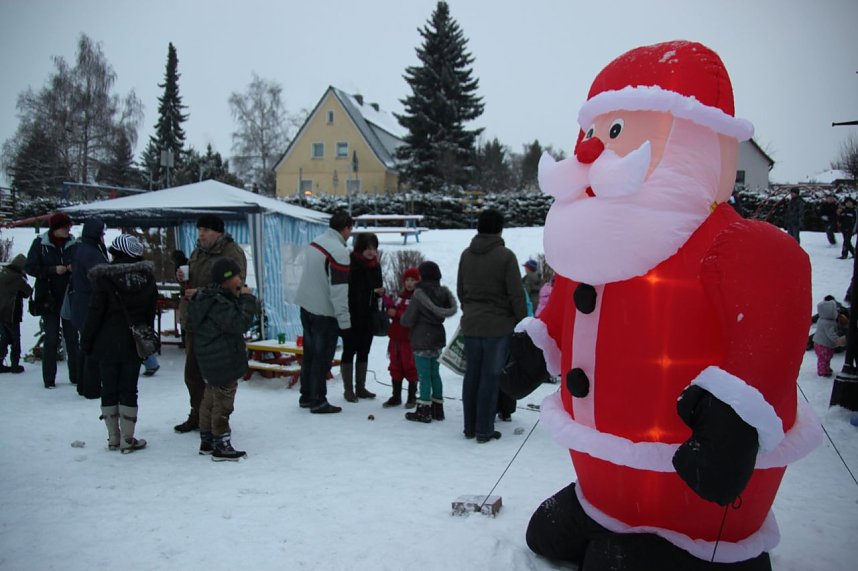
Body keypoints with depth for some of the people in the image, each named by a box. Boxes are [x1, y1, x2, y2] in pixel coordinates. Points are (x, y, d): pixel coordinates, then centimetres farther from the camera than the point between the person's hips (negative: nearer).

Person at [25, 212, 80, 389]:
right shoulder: (40, 243, -4)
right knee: (51, 338, 0)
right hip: (49, 297, -2)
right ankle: (49, 379, 9)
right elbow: (30, 267, -5)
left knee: (72, 337, 5)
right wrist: (53, 270, -17)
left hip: (70, 297, 2)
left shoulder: (73, 243, 2)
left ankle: (75, 376, 14)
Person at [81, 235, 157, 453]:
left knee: (109, 390, 9)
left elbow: (95, 313, -10)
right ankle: (127, 439, 8)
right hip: (134, 345, 2)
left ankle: (113, 438, 16)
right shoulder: (147, 279, 0)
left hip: (107, 344, -2)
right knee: (129, 390, 7)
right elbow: (150, 314, 6)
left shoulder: (104, 279, -11)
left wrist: (86, 341, 1)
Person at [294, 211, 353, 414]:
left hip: (307, 306, 9)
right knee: (322, 357, 1)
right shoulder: (339, 252, -20)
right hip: (325, 312, -9)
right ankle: (318, 402, 9)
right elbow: (339, 290, -22)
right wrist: (344, 320, -17)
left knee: (309, 353, 17)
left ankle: (306, 396, 27)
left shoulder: (315, 243, 7)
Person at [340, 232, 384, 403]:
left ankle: (360, 387, 22)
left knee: (364, 351, 12)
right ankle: (348, 389, 11)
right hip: (351, 316, -6)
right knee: (349, 351, 3)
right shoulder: (350, 264, -12)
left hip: (368, 316, 7)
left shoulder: (375, 265, 8)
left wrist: (380, 291, -4)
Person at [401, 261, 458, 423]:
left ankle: (424, 411, 3)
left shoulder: (419, 294, -15)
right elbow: (445, 313, 11)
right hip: (438, 338, 7)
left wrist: (402, 318, 9)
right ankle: (437, 409, 19)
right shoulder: (442, 293, 3)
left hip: (422, 340, -7)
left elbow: (408, 320, -12)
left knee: (424, 375, -2)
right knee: (435, 373, 13)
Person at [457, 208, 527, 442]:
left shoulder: (466, 255, 6)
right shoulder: (505, 256, -12)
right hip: (498, 326, -5)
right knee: (490, 377, 1)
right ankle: (484, 430, 7)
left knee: (472, 375, 12)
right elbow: (516, 294, -12)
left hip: (471, 325, 6)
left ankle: (470, 427, 21)